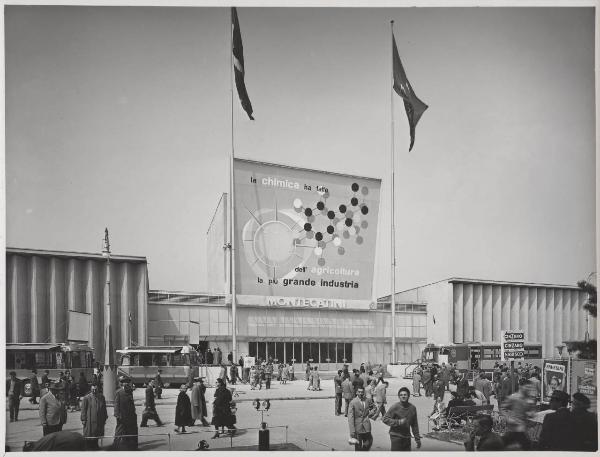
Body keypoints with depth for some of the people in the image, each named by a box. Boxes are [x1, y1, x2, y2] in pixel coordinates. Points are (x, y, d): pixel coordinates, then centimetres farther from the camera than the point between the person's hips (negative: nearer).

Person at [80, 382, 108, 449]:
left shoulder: (101, 397, 5)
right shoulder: (86, 398, -7)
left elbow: (104, 408, 11)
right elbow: (83, 409, -5)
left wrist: (105, 418, 10)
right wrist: (83, 419, -7)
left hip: (99, 420, 4)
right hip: (89, 420, -4)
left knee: (97, 434, 10)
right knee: (89, 434, 2)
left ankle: (95, 445, 23)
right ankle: (88, 447, 15)